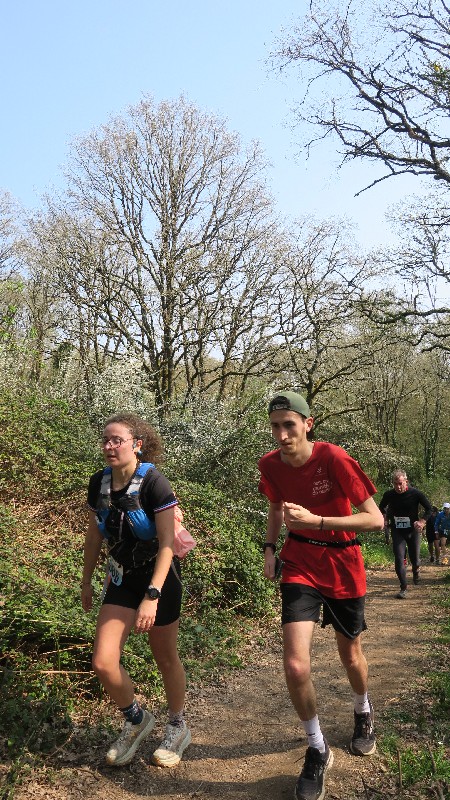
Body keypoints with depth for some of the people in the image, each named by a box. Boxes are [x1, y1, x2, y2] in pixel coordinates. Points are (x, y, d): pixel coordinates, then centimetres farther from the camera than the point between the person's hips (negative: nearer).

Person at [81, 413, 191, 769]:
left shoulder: (154, 484, -22)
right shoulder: (99, 483, -4)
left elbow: (167, 544, -23)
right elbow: (95, 535, 9)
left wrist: (152, 595, -28)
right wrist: (86, 579, 16)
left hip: (160, 579, -5)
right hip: (122, 579, 5)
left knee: (165, 658, 12)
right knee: (103, 663, -3)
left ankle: (178, 728, 39)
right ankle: (136, 720, 27)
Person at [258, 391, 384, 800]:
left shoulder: (334, 458, -23)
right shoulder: (270, 465, -10)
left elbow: (376, 519, -23)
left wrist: (315, 520, -31)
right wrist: (270, 548, -1)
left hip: (343, 567, -2)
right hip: (300, 565, 2)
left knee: (351, 655, 19)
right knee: (295, 665, -12)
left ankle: (363, 712, 54)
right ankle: (318, 750, 15)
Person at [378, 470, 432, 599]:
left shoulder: (415, 493, -12)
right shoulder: (388, 495, -7)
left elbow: (429, 508, -1)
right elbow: (382, 508, 14)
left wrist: (423, 521, -14)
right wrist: (385, 518, -2)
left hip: (413, 530, 0)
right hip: (397, 531, 1)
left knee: (415, 558, 9)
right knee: (399, 559, -10)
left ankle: (416, 569, 46)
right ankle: (403, 588, 1)